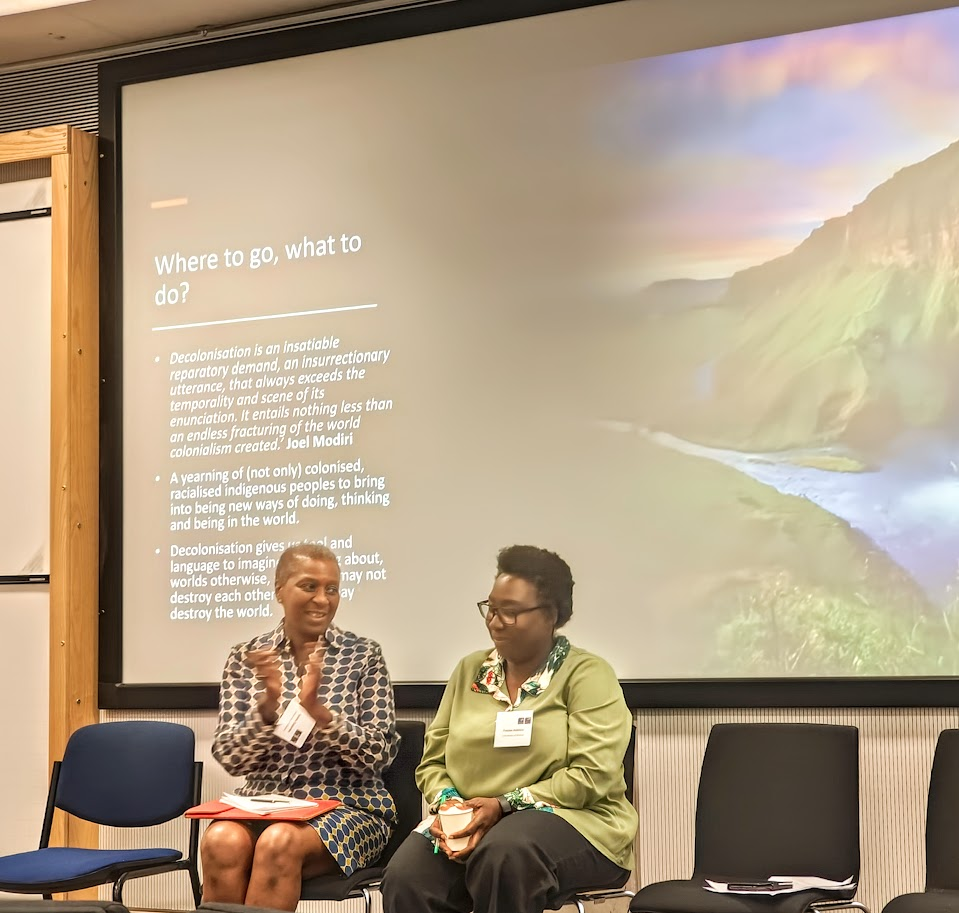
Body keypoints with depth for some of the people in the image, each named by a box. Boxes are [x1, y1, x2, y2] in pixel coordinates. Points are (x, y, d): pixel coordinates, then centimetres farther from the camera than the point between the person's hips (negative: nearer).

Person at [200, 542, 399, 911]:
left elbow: (380, 753, -5)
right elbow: (229, 757, -1)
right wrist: (268, 708, -19)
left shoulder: (363, 655, 2)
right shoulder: (245, 658, 7)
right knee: (222, 841, -32)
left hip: (346, 804, -2)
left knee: (280, 842, -34)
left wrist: (318, 711, -20)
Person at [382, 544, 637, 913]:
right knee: (405, 879, -29)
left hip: (571, 821, -3)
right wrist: (446, 803, -7)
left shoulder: (587, 675, -1)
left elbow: (592, 775, -11)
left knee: (503, 856, -39)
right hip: (470, 824, 4)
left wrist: (504, 805, -17)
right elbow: (433, 761, 16)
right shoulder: (469, 672, 15)